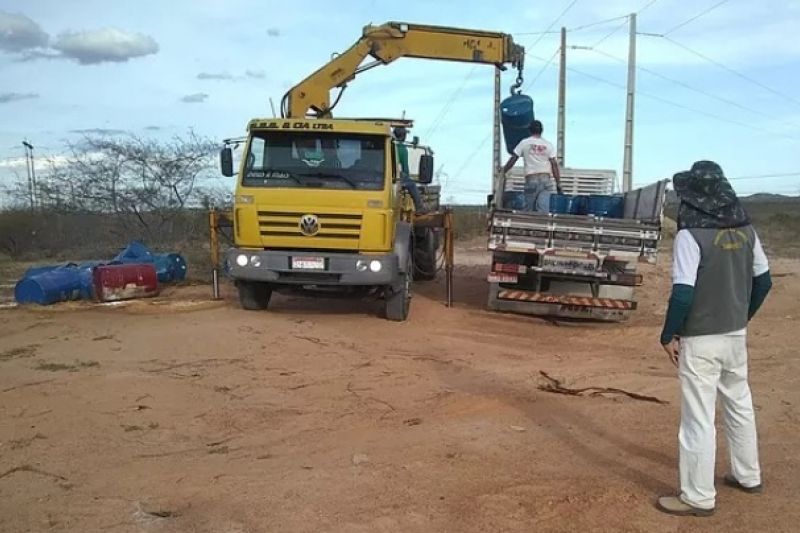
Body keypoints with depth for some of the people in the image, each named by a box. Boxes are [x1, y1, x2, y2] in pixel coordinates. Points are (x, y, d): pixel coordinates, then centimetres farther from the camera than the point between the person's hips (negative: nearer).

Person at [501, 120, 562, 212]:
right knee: (544, 209, -7)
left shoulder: (524, 143, 4)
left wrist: (503, 172, 17)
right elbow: (554, 165, 4)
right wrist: (558, 183, 6)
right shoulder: (548, 144, 8)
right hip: (546, 179, 2)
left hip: (531, 179, -1)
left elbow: (513, 159, 5)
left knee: (530, 210, 8)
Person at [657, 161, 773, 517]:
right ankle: (748, 476, 39)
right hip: (736, 335, 8)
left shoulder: (691, 234, -19)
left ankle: (699, 498, 12)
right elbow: (763, 281, 10)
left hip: (701, 340, -8)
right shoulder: (745, 229, 3)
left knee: (698, 418, 1)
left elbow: (683, 293, -22)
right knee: (739, 405, 23)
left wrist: (668, 335, -10)